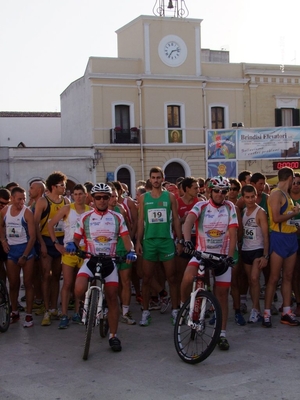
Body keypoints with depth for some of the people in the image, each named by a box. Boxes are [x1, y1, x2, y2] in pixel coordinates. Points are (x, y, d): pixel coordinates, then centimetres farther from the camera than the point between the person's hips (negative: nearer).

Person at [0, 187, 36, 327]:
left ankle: (29, 315, 7)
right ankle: (14, 313, 22)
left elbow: (32, 236, -12)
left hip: (26, 248, -4)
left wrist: (24, 256, -15)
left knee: (28, 283, 1)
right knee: (13, 284, 9)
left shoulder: (27, 213, -12)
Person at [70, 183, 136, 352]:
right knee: (79, 290, -25)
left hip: (110, 261, 1)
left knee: (112, 297, -1)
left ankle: (113, 336, 11)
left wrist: (131, 251, -21)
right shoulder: (85, 218, 5)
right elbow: (77, 238, 6)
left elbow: (126, 238, -1)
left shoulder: (117, 217, 5)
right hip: (91, 260, 0)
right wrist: (72, 244, -18)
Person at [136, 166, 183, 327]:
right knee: (146, 278, 5)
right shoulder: (143, 198, 6)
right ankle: (145, 312, 14)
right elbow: (141, 221, 6)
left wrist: (180, 241, 0)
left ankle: (175, 310, 13)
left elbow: (176, 219, 4)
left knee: (171, 278, 4)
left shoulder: (170, 196, 4)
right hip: (149, 241, 1)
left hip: (166, 240, -1)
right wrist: (138, 241, 0)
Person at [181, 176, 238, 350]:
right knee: (188, 278, -30)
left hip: (222, 255, 2)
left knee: (222, 294, 3)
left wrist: (230, 256, -19)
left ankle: (222, 334, 14)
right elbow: (188, 221, -24)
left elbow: (233, 234, -7)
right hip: (201, 252, -1)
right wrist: (187, 240, -43)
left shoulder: (230, 208, -1)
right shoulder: (201, 206, -5)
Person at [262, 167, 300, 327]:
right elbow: (276, 218, -20)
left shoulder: (287, 194, 17)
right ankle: (267, 313, 2)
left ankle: (287, 313, 16)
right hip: (279, 238, -9)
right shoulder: (276, 194, -11)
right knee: (274, 278, -5)